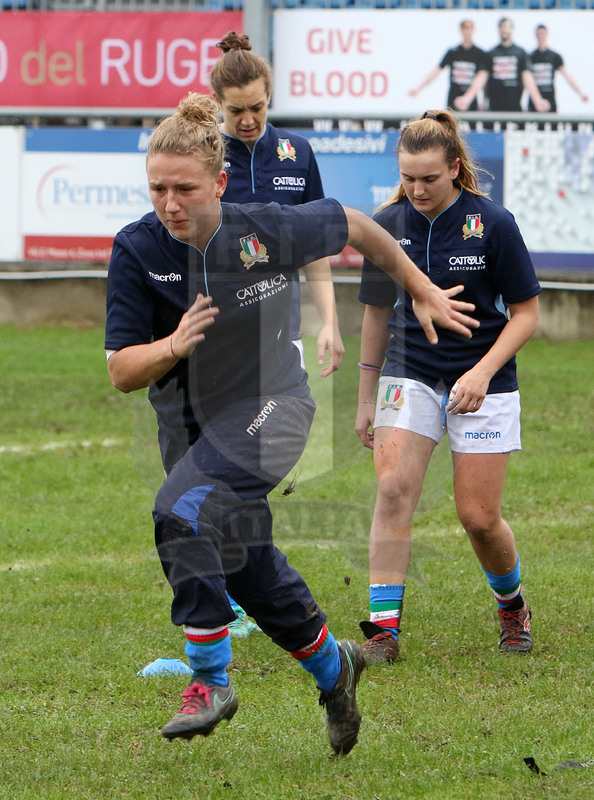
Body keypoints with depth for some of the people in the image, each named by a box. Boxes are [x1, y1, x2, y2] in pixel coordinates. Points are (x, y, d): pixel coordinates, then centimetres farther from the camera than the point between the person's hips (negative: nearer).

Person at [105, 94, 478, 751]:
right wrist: (174, 346, -32)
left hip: (269, 407, -4)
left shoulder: (269, 230, -16)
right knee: (249, 574, 15)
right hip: (189, 422, 4)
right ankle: (332, 667, 43)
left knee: (183, 512, -29)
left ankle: (210, 680, -21)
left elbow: (352, 226, 5)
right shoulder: (137, 250, -14)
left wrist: (422, 291, 15)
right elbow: (121, 373, -12)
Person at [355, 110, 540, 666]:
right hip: (409, 375, 2)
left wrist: (483, 372, -20)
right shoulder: (387, 225, -3)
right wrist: (366, 399, 13)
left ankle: (512, 605, 28)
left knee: (478, 517, -2)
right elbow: (377, 313, 10)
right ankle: (383, 628, -15)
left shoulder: (492, 224, -12)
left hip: (483, 382, -2)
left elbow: (525, 312, -6)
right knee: (393, 490, -18)